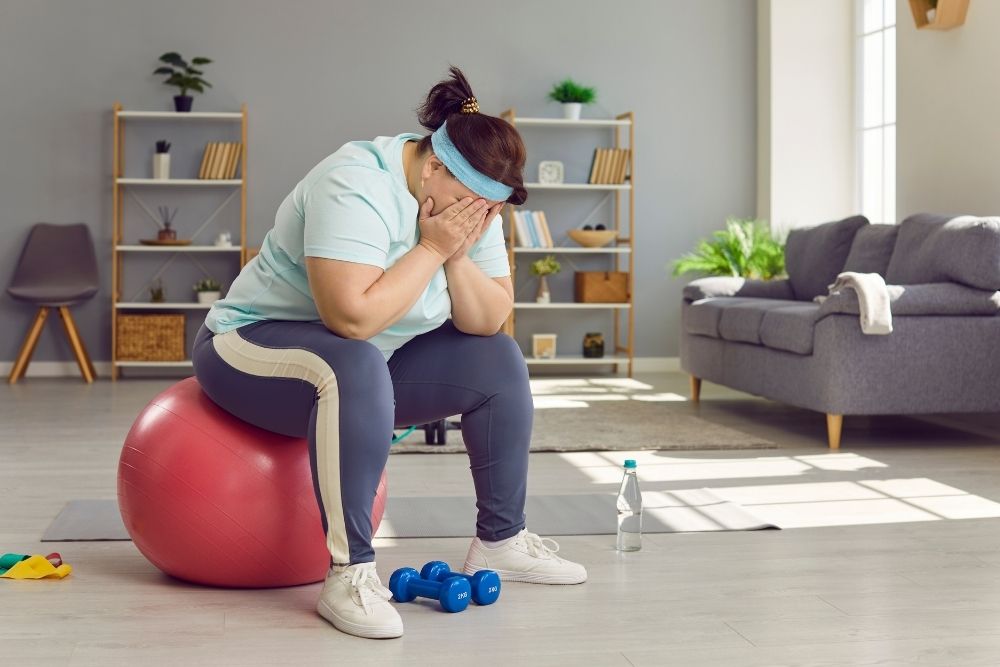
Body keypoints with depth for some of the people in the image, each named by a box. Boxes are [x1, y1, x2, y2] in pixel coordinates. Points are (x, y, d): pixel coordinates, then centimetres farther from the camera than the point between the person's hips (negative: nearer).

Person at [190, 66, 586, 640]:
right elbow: (352, 317, -38)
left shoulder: (470, 199, -4)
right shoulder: (357, 185, -28)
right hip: (254, 343, -8)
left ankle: (500, 542, 10)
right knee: (356, 368, -39)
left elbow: (489, 322, -3)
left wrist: (459, 257, -21)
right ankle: (350, 574, -31)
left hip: (366, 359, 8)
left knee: (498, 361, -1)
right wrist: (431, 248, -29)